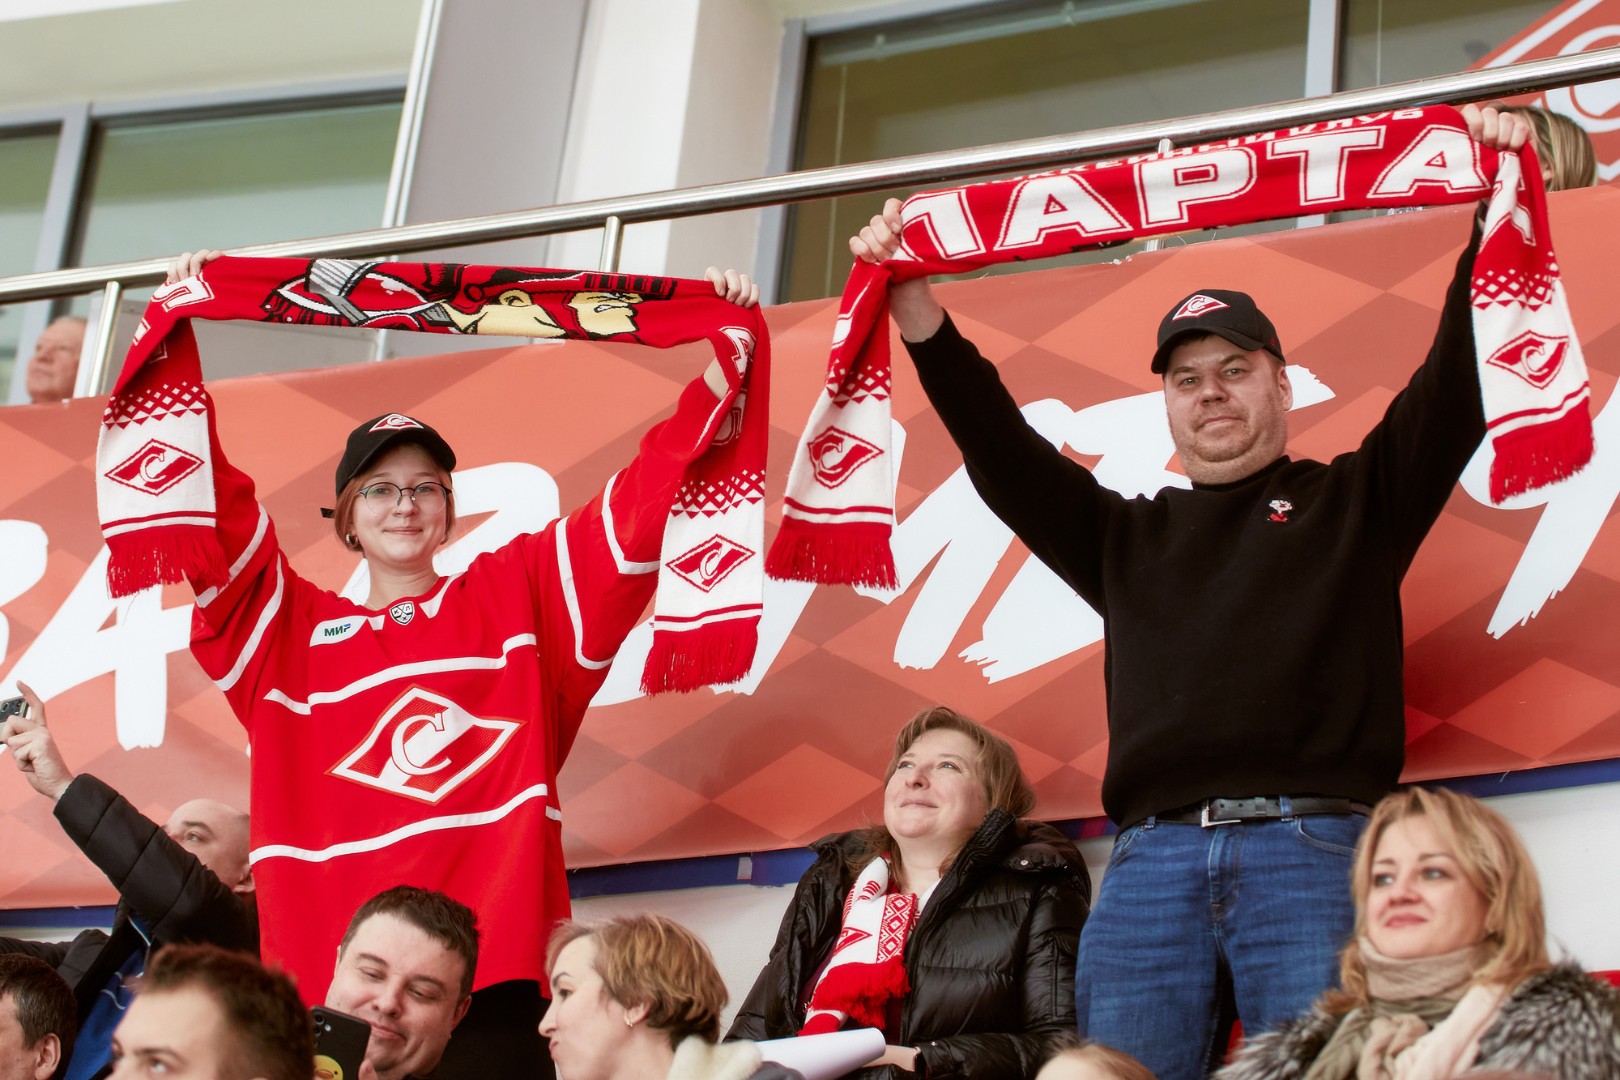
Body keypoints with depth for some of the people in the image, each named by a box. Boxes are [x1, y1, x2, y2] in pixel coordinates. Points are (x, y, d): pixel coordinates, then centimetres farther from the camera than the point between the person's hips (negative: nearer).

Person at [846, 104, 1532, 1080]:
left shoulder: (1356, 500, 19)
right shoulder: (1129, 535, 26)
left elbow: (1455, 390, 8)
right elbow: (1000, 449, 19)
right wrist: (916, 309, 13)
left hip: (1312, 847, -2)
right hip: (1154, 857, 3)